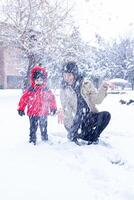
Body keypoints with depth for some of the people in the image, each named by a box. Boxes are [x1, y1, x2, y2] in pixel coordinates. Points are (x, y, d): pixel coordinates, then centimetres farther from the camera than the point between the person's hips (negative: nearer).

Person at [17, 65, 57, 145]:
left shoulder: (47, 90, 0)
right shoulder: (30, 90, -5)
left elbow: (52, 99, 9)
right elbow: (23, 99, -2)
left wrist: (53, 108, 11)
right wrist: (21, 109, -1)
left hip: (43, 113, 2)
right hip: (33, 113, -1)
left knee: (43, 128, 14)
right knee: (33, 128, 4)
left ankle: (45, 140, 27)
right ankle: (32, 140, 15)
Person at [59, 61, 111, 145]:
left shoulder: (86, 84, -1)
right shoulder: (64, 90, 1)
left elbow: (96, 100, -6)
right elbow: (67, 111, -2)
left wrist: (103, 89, -23)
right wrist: (70, 127, -15)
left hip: (91, 117, 1)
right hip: (77, 121, -1)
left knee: (106, 115, -25)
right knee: (73, 134, -32)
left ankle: (93, 138, -6)